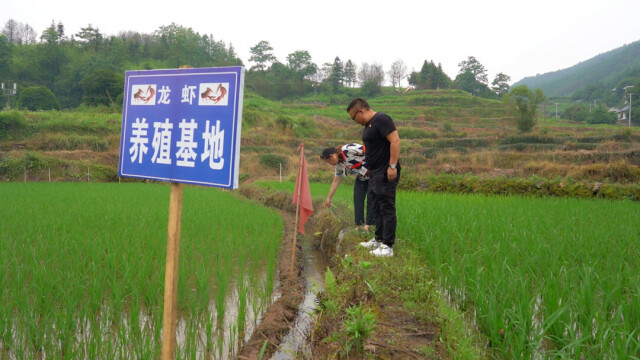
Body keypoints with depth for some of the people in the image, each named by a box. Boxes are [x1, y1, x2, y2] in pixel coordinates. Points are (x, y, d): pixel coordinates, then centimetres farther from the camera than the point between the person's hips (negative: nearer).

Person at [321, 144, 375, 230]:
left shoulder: (349, 149, -27)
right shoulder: (338, 164, 0)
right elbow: (336, 181, 10)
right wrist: (329, 198, 12)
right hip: (361, 177, 8)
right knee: (357, 200, 0)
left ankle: (369, 225, -2)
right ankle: (359, 225, 6)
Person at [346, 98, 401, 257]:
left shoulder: (381, 119, -14)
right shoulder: (368, 125, 17)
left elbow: (395, 140, -21)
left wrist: (393, 166, -24)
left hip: (386, 174, -10)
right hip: (374, 173, 10)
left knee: (387, 208, -6)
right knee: (376, 207, 16)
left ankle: (387, 246, -1)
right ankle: (378, 239, 28)